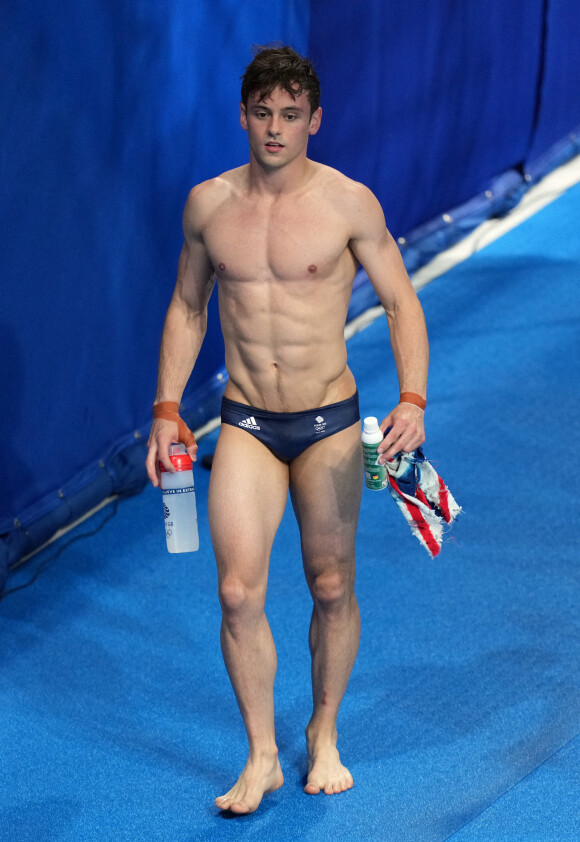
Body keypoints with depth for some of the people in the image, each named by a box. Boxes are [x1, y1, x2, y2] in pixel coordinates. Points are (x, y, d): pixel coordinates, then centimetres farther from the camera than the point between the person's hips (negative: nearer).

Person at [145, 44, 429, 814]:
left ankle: (324, 734, 30)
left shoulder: (348, 203, -8)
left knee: (332, 588, 8)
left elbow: (401, 302, -2)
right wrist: (167, 409, 9)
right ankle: (261, 758, 3)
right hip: (246, 425, 2)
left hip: (329, 424, -1)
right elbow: (187, 308, 13)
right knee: (239, 591, -9)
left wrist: (413, 398, -16)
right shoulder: (208, 203, 0)